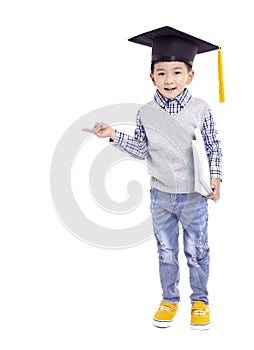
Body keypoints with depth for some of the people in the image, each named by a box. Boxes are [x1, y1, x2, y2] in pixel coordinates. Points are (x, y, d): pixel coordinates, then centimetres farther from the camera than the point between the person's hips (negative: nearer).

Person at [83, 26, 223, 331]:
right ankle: (169, 299, 35)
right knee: (166, 252, 16)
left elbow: (213, 148, -1)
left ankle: (200, 300, 33)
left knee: (197, 252, 12)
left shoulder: (201, 110, -9)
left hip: (194, 195, -2)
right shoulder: (146, 113, -4)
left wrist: (215, 177, -11)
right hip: (161, 196, 2)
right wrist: (114, 136, -10)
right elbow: (141, 150, 1)